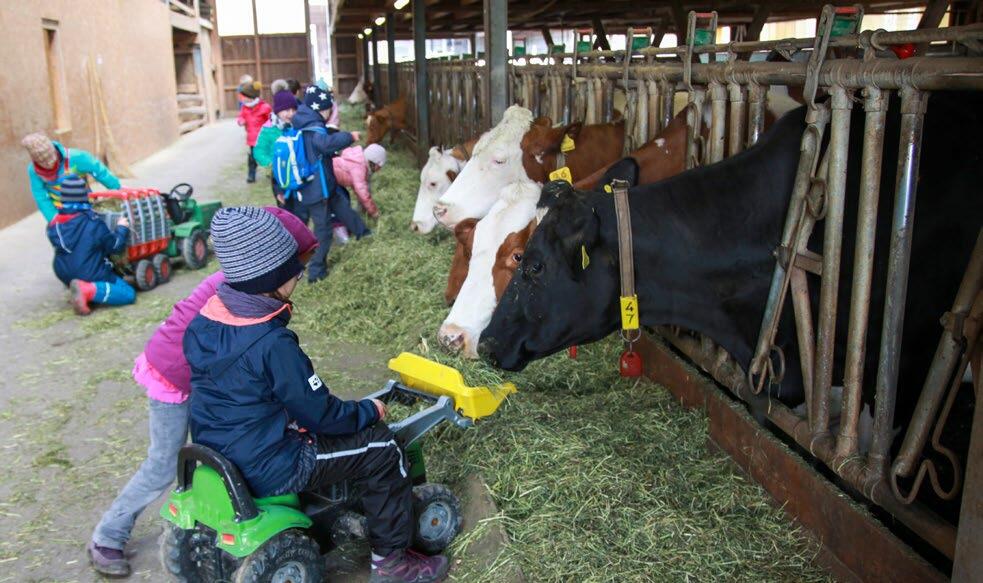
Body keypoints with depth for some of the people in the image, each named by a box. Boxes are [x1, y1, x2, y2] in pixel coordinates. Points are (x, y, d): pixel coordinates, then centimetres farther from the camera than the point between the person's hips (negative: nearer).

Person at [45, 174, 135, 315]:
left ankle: (82, 289, 4)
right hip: (92, 274, -7)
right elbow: (114, 246, -8)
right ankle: (87, 290, -22)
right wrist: (122, 228, 8)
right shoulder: (93, 222, -17)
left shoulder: (54, 224, 0)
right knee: (128, 294, -5)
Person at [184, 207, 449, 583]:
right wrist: (370, 410, -1)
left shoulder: (201, 324, -4)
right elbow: (321, 415, -19)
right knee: (380, 447, 1)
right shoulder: (272, 344, -28)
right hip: (267, 473, -9)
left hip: (217, 457, 9)